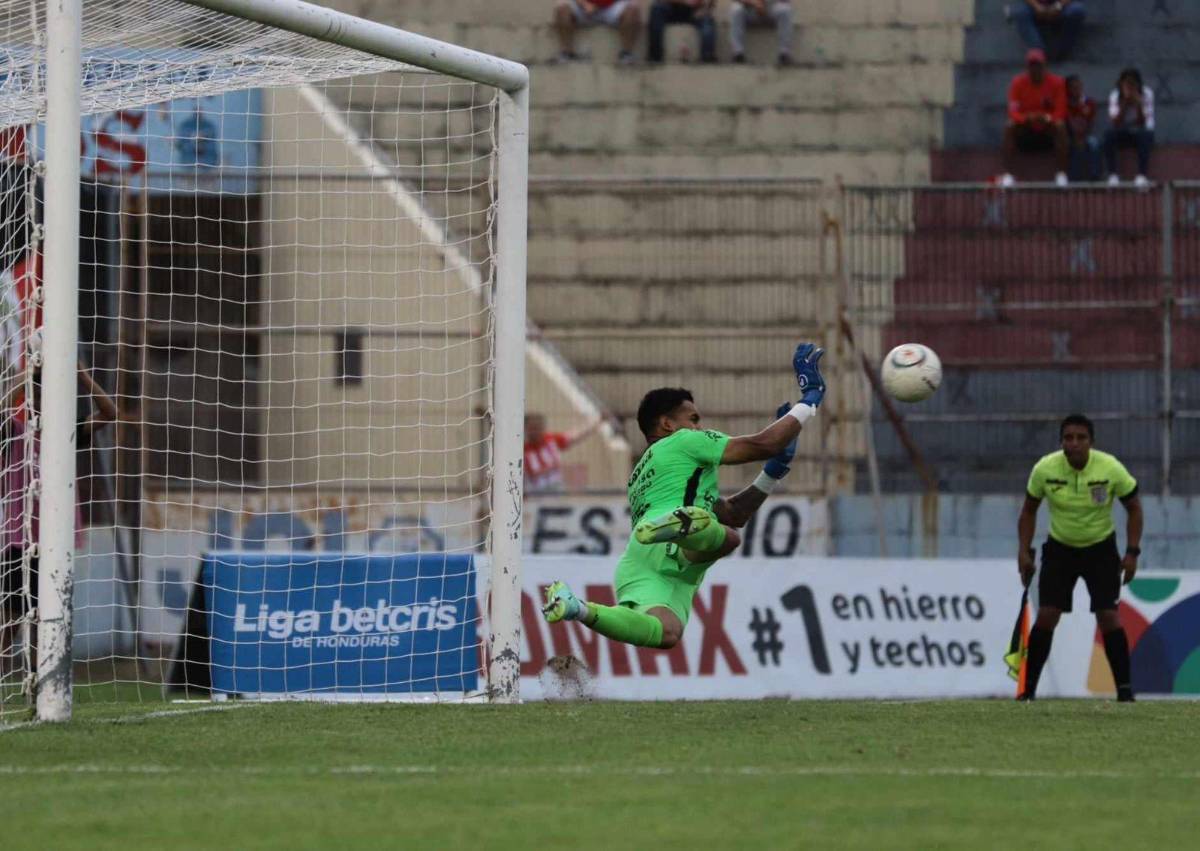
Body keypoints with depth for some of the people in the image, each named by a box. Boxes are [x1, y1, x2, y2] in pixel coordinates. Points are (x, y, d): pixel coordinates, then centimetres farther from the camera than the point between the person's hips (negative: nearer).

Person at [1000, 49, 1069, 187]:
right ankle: (1008, 174, -34)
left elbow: (1060, 113, -11)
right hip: (1026, 129, 0)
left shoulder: (1056, 82, -7)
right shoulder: (1018, 82, -7)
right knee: (1010, 128, -29)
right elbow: (1013, 113, -14)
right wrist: (1027, 118, -37)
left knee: (1060, 127, -32)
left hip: (1048, 127, 0)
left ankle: (1061, 174, -33)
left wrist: (1047, 118, -34)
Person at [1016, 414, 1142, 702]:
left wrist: (1132, 552, -10)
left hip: (1101, 549, -1)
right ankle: (1029, 688, 1)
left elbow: (1133, 507, -4)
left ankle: (1124, 689, -3)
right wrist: (1024, 551, -4)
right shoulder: (1045, 469, -15)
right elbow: (1029, 510, 2)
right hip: (1059, 549, 1)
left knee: (1107, 616, -11)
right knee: (1046, 616, -9)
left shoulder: (1111, 468, -18)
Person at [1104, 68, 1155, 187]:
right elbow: (1116, 123, -20)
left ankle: (1143, 174, -36)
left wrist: (1138, 105, -34)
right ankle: (1113, 174, -28)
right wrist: (1125, 103, -30)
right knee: (1109, 134, -30)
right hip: (1124, 134, 1)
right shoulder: (1115, 96, -9)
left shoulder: (1147, 94, -13)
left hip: (1141, 132, -1)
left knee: (1144, 134, -36)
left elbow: (1142, 123, -19)